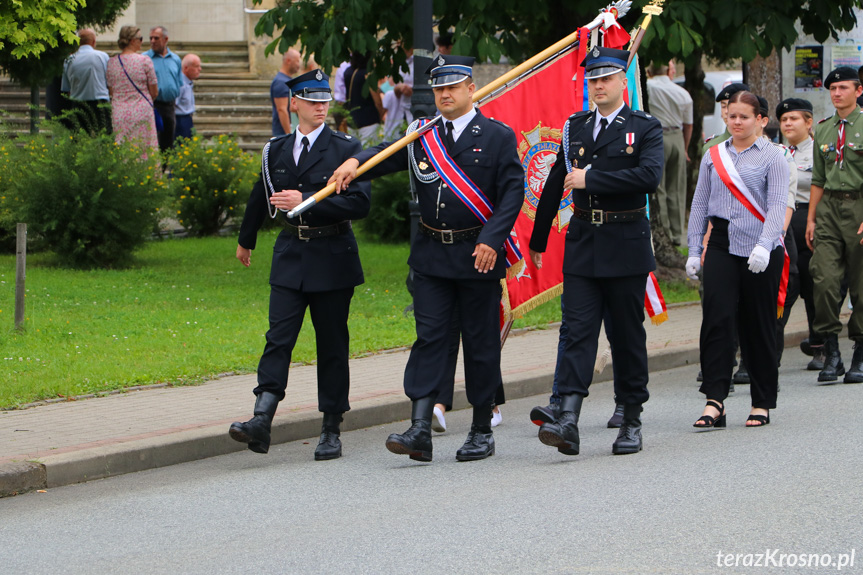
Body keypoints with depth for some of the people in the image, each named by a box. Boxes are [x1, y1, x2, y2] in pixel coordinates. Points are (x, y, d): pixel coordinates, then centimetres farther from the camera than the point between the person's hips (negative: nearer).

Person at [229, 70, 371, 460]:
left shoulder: (345, 149, -4)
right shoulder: (277, 150, 9)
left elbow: (360, 203, -14)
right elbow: (261, 197, 25)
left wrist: (307, 201, -20)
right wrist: (245, 241, 37)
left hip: (332, 256, -3)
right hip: (291, 254, 3)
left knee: (332, 345, 3)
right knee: (278, 338, -10)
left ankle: (331, 431, 10)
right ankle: (261, 421, -20)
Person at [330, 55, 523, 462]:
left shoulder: (498, 137, -1)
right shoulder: (422, 136, 10)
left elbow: (513, 192, -6)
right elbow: (387, 155, 0)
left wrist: (492, 239, -17)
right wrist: (356, 162, -22)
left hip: (479, 255, -3)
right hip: (431, 255, 3)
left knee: (480, 343, 3)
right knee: (429, 337, -4)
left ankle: (482, 431, 14)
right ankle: (420, 429, -10)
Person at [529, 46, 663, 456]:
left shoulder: (645, 127, 0)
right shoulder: (575, 127, 13)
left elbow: (649, 176, -18)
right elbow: (555, 185, 20)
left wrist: (590, 179, -17)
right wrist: (537, 239, 23)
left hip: (625, 246, -3)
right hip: (582, 243, 3)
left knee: (627, 335, 5)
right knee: (578, 330, -8)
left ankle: (632, 420, 16)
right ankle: (568, 420, -19)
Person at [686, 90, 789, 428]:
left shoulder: (771, 157, 1)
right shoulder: (713, 156, 12)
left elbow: (778, 204, -8)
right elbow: (700, 204, 15)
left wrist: (764, 245, -22)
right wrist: (694, 251, 10)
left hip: (761, 252, -2)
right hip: (721, 246, 3)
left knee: (758, 325, 2)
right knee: (717, 318, -12)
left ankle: (762, 403, 14)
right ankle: (714, 402, -15)